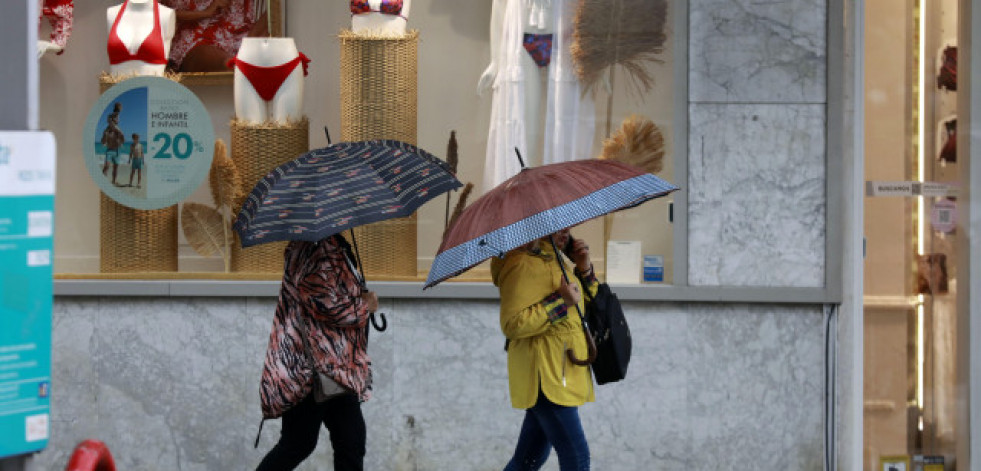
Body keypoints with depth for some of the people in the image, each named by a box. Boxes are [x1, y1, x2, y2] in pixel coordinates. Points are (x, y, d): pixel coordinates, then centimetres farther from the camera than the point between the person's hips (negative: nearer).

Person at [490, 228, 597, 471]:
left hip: (563, 374, 10)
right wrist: (560, 302, -22)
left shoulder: (553, 258, 19)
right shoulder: (522, 264, -13)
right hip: (544, 375, -10)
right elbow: (512, 324, -21)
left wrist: (584, 269, 8)